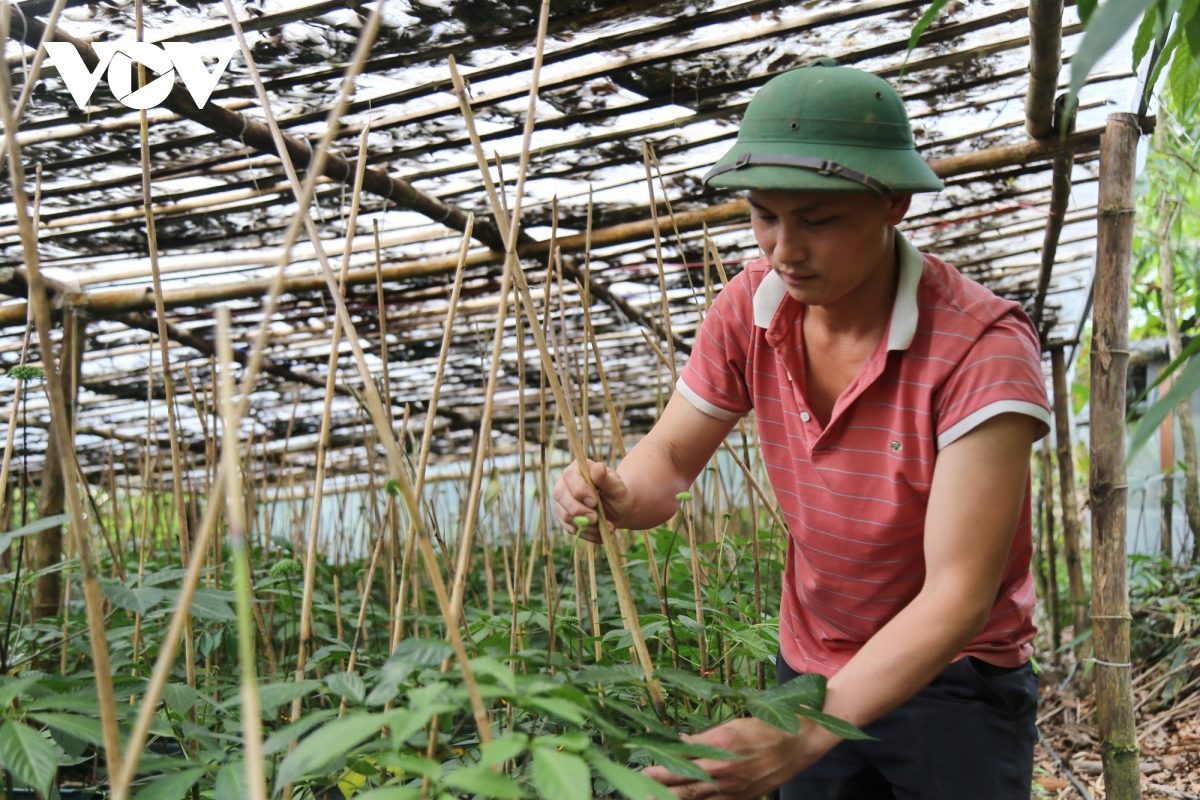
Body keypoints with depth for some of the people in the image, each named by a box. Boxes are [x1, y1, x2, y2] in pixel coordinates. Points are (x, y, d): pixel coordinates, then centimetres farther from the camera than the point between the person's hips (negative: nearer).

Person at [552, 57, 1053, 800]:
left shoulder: (982, 347, -26)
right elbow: (668, 459, -2)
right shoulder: (750, 309, -11)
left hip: (952, 679, -4)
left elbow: (960, 593, -30)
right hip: (811, 661, 4)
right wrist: (618, 496, -27)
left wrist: (804, 735, -42)